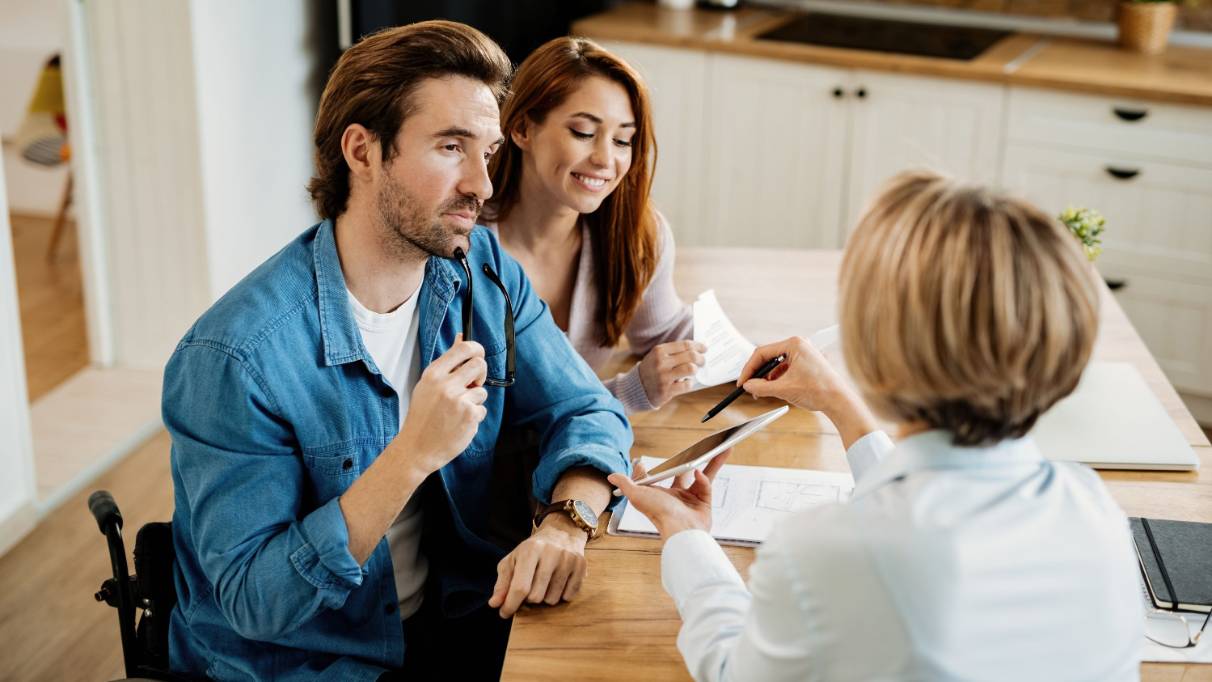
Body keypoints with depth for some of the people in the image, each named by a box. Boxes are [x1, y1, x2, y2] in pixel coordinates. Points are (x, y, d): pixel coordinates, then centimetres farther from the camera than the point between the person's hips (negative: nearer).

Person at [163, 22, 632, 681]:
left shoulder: (483, 272, -5)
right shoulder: (238, 355, -24)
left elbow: (588, 412, 0)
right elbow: (255, 601, -23)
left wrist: (565, 522, -23)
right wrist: (414, 454, -33)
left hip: (453, 624, 6)